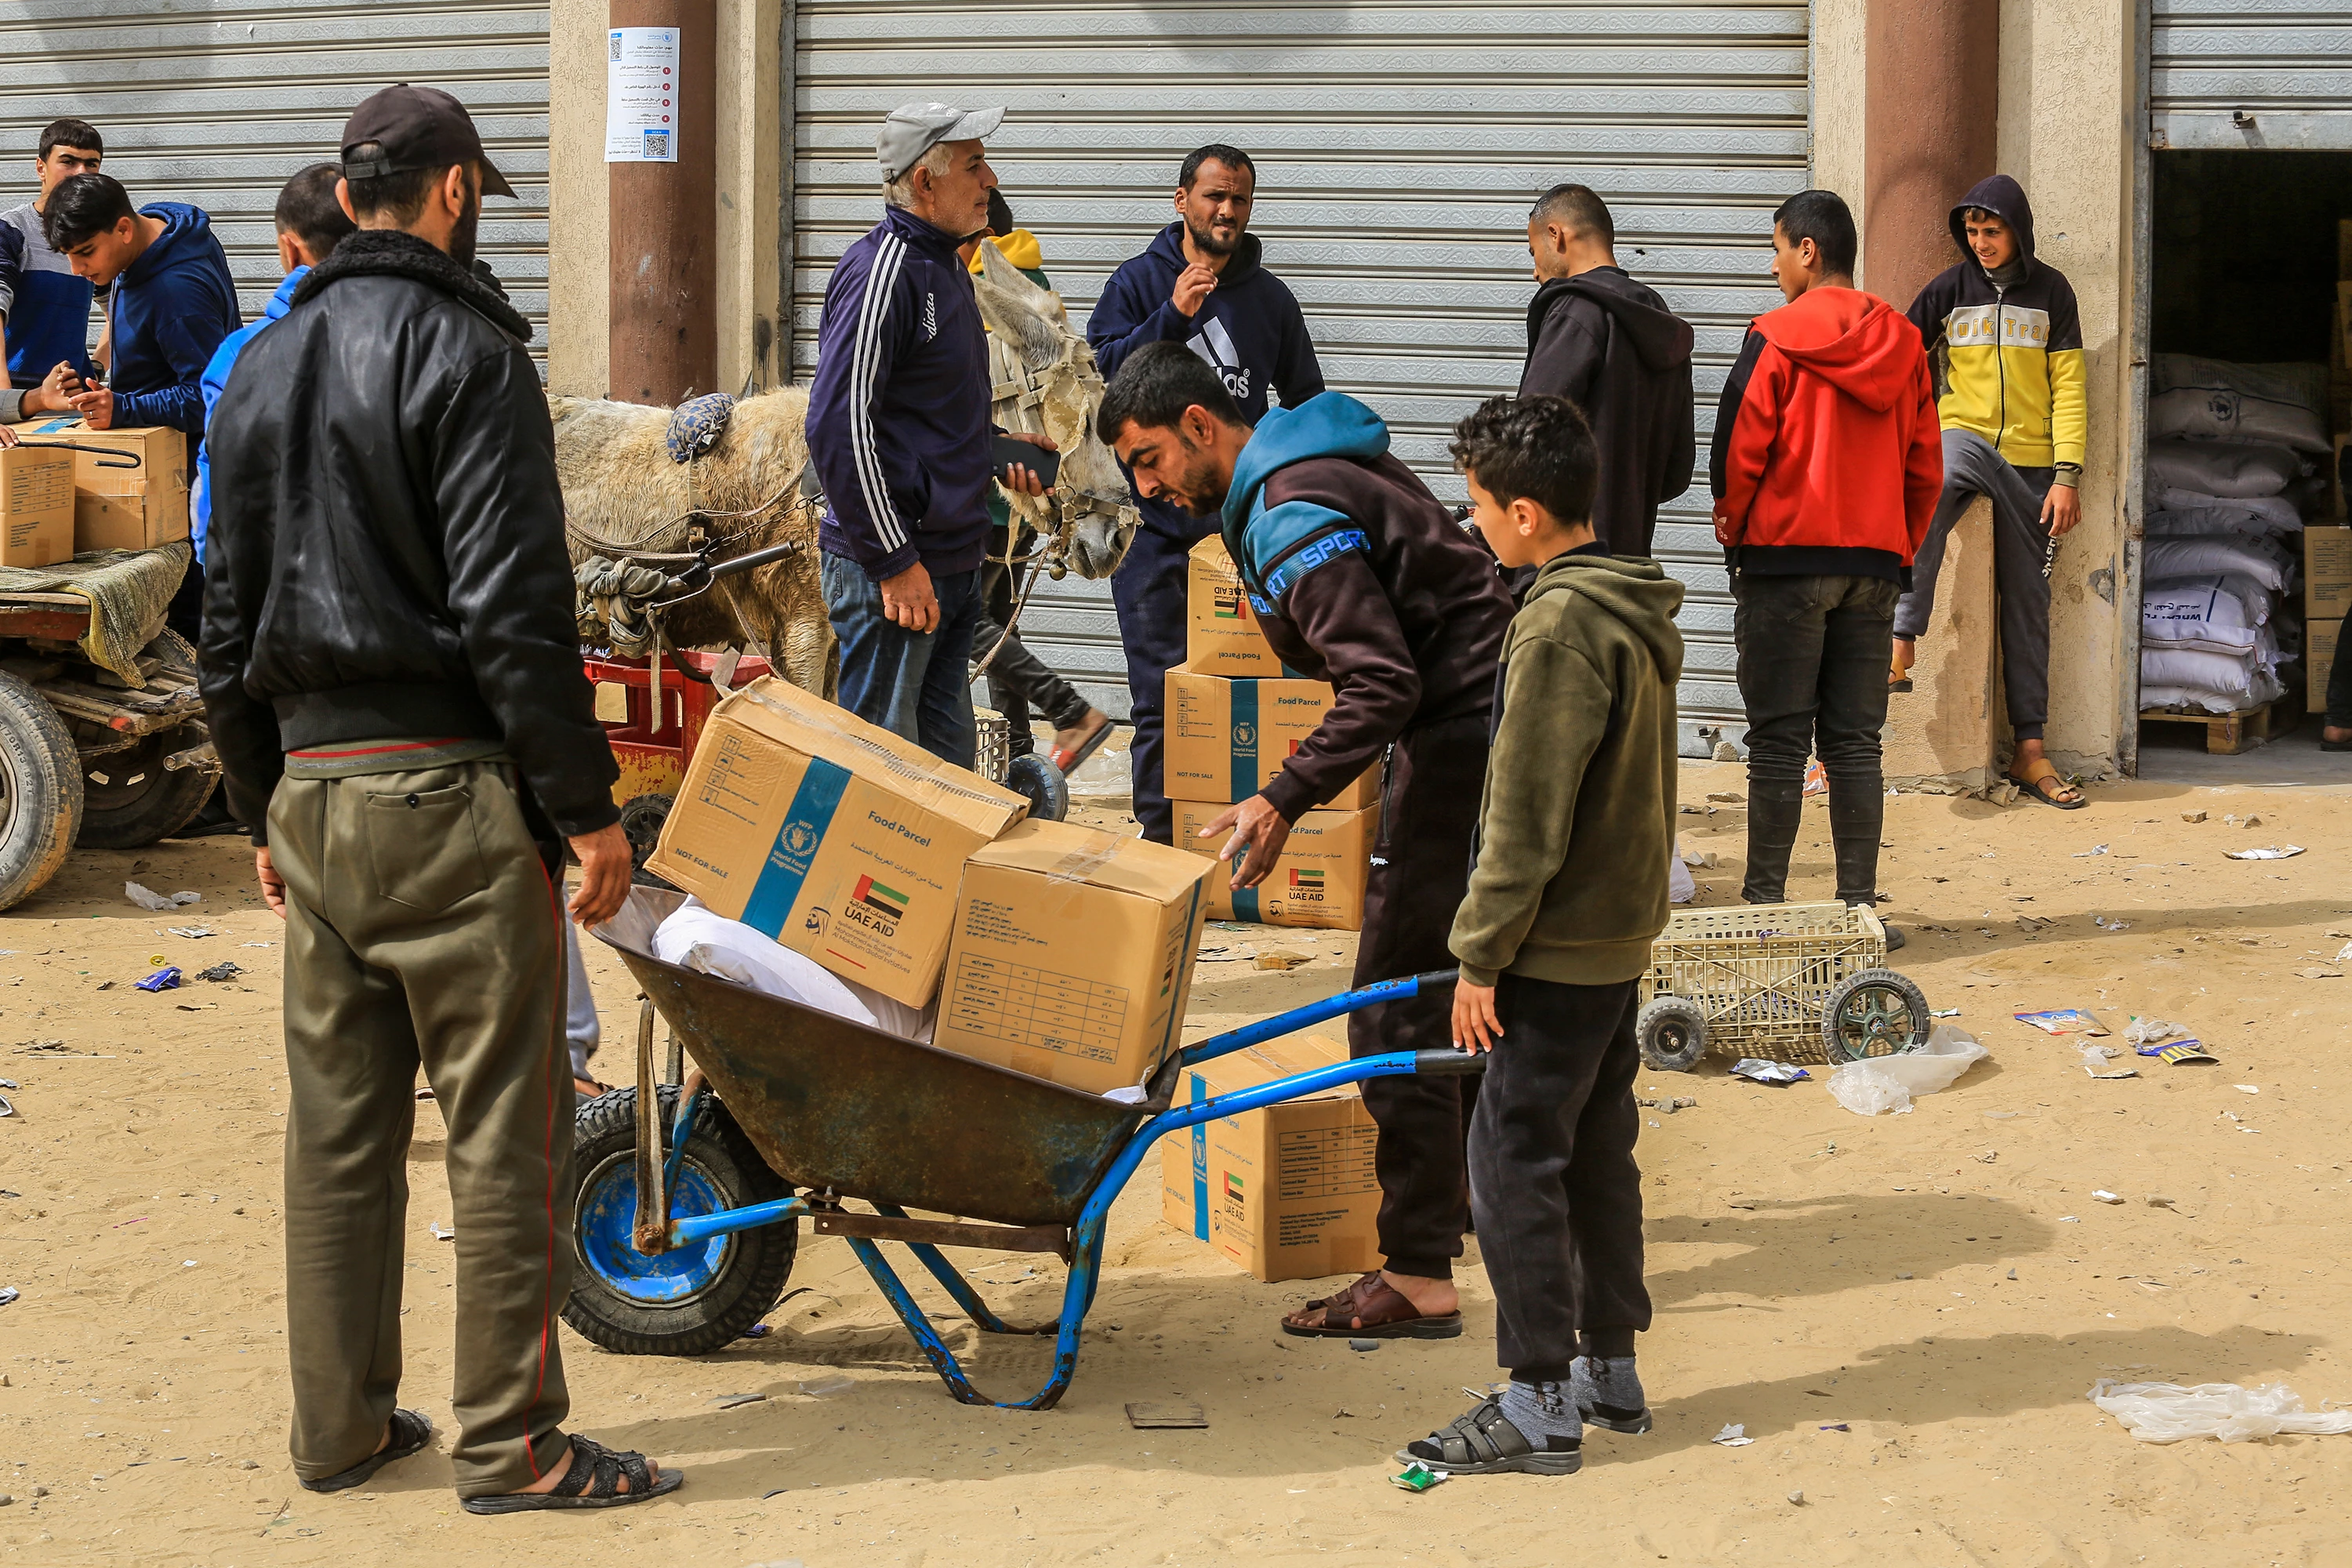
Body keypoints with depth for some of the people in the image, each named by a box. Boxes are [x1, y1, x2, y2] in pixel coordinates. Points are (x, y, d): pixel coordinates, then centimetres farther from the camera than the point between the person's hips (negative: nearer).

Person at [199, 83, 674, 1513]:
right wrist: (587, 806, -12)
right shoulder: (465, 352, -9)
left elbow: (231, 621, 17)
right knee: (506, 1127, -1)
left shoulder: (261, 368, 14)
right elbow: (514, 607, -16)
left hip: (313, 790, 7)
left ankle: (341, 1426, 20)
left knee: (339, 1125, 13)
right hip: (451, 793, -7)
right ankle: (513, 1446, 3)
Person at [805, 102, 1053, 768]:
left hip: (954, 562, 10)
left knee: (948, 764, 15)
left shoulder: (944, 263, 15)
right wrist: (894, 562, -21)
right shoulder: (881, 270, -16)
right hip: (892, 573, -10)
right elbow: (837, 426, -22)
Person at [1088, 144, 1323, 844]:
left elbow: (1307, 406, 18)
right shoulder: (1138, 282, 4)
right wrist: (1173, 314, -17)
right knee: (1161, 695, -2)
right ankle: (1160, 838, 3)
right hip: (1155, 523, -2)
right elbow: (1101, 374, -7)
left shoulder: (1270, 298, 12)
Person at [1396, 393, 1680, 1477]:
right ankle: (1609, 1370, 25)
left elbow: (1525, 819, -20)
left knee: (1514, 1155, -3)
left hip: (1558, 946, -10)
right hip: (1623, 937, 10)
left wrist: (1481, 954, -14)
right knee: (1596, 1151, 16)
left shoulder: (1559, 626, -20)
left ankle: (1538, 1404, 1)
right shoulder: (1640, 611, 9)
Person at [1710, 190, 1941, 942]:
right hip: (1875, 562, 5)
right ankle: (1859, 905, 6)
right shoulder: (1902, 345, 8)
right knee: (1855, 741, 7)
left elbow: (1737, 447, -9)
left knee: (1779, 740, 0)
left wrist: (1733, 523, 8)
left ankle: (1765, 901, 2)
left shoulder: (1776, 337, -8)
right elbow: (1925, 466, 10)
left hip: (1786, 555, -5)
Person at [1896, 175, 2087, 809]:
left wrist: (2067, 474, -5)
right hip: (1964, 437, -1)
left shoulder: (2050, 290, 5)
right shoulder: (1950, 288, 5)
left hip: (2031, 462, 1)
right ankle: (1900, 649, -40)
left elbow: (2068, 387, 3)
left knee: (2028, 601, 3)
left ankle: (2029, 750, 7)